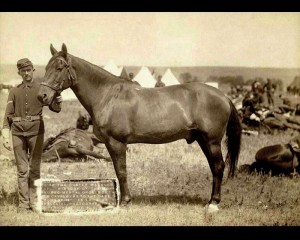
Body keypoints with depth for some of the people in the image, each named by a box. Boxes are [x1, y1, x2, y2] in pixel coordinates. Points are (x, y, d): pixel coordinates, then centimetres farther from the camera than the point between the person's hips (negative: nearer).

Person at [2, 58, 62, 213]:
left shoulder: (41, 89, 6)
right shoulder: (14, 91, 10)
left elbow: (55, 108, -1)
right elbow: (8, 115, 8)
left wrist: (57, 100, -24)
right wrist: (5, 136, 0)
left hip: (36, 132, -1)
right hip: (18, 132, 1)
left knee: (34, 169, 0)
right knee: (22, 170, 3)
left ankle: (34, 203, 7)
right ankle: (23, 205, 7)